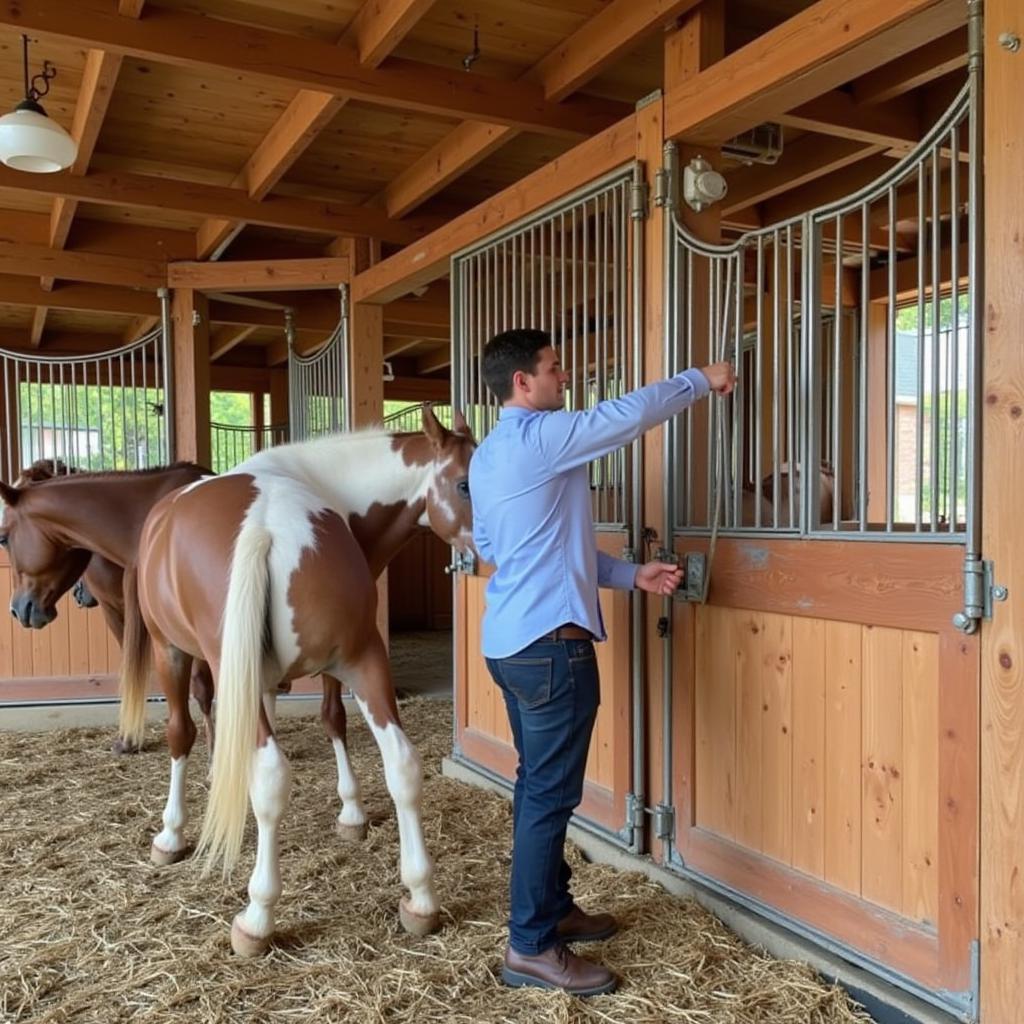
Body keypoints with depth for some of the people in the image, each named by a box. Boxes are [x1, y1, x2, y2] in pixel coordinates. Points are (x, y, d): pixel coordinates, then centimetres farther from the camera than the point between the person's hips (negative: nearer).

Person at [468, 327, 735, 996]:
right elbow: (633, 413, -11)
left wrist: (630, 575, 16)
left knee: (539, 784, 18)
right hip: (549, 642, -10)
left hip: (510, 640, 10)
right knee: (550, 793, -2)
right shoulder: (541, 437, -14)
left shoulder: (486, 457, 15)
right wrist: (703, 380, 6)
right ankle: (531, 947, 8)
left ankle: (552, 908, 32)